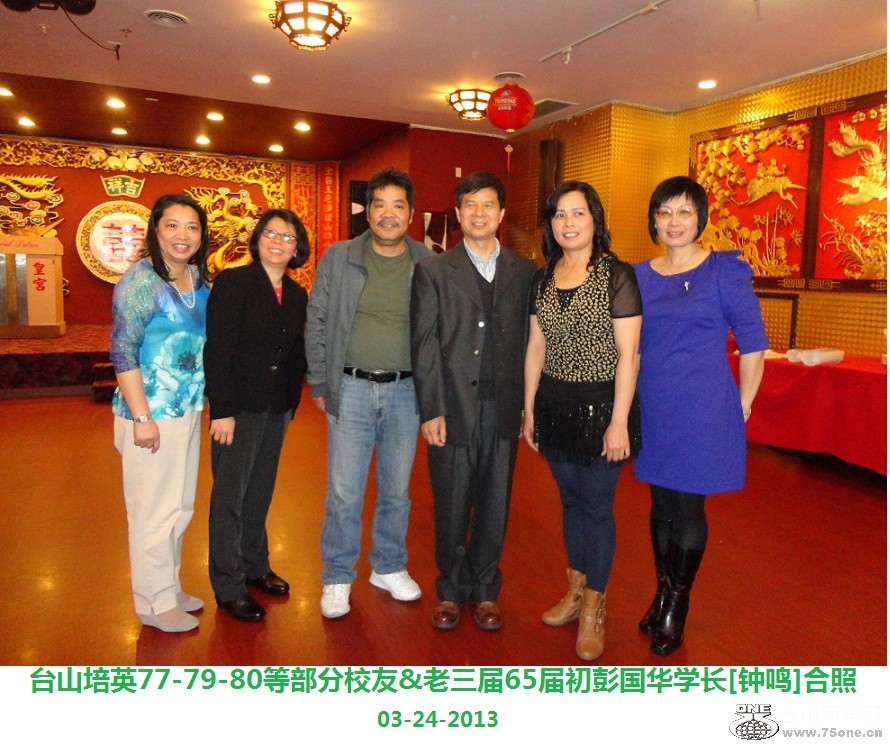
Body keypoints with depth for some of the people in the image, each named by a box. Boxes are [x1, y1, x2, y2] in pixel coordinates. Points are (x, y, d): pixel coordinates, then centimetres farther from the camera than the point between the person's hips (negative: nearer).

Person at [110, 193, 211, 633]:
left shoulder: (199, 279, 7)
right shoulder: (140, 280, -13)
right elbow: (123, 353, -16)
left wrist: (207, 402, 12)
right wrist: (142, 417, -19)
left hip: (189, 411, 8)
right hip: (152, 414, -7)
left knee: (181, 508, 18)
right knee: (154, 512, 5)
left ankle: (170, 587, 36)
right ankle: (156, 604, 22)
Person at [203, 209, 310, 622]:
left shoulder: (296, 295, 8)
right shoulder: (232, 283, -10)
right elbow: (217, 350, -16)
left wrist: (292, 403, 9)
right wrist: (222, 410, -19)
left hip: (278, 409, 6)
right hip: (240, 407, -6)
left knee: (260, 492, 17)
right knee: (230, 496, 5)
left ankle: (255, 567, 34)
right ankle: (228, 587, 18)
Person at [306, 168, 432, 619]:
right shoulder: (338, 259, 1)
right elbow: (317, 324, 4)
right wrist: (319, 383, 1)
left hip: (405, 391, 1)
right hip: (351, 389, -1)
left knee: (396, 489, 13)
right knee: (343, 492, 4)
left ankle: (389, 568, 33)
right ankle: (337, 578, 22)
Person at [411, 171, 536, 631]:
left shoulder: (524, 272, 8)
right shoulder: (433, 271, 2)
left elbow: (528, 341, 6)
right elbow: (424, 346, -3)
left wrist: (528, 404, 0)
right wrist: (432, 411, -8)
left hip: (504, 408, 2)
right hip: (453, 407, -1)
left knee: (494, 505, 11)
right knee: (451, 506, 9)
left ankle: (485, 590, 30)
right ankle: (451, 590, 29)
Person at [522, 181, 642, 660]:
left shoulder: (617, 276, -9)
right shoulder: (543, 279, 7)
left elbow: (627, 355, -11)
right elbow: (536, 348, 10)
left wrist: (619, 422, -14)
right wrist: (529, 409, 10)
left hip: (600, 405, -5)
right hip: (555, 405, 5)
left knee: (596, 506, 5)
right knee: (570, 500, 16)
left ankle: (593, 610, 23)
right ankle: (575, 593, 34)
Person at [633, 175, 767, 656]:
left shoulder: (724, 270, -5)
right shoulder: (639, 275, 7)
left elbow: (753, 345, -2)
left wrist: (740, 407, -2)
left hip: (703, 411, -4)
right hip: (652, 409, 4)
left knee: (688, 508, 4)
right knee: (661, 505, 13)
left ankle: (676, 608, 22)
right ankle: (662, 593, 30)